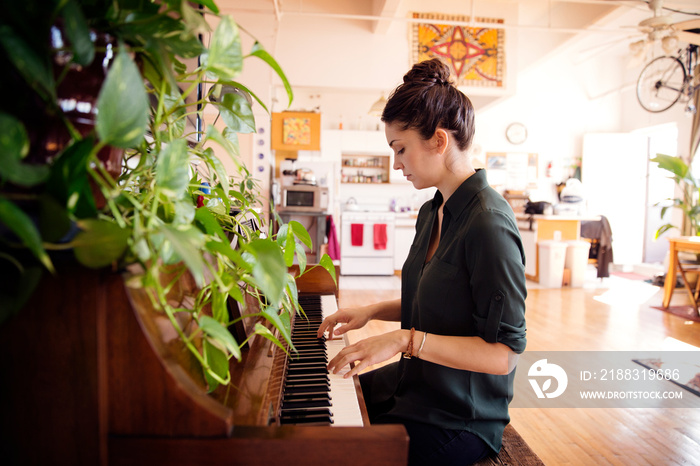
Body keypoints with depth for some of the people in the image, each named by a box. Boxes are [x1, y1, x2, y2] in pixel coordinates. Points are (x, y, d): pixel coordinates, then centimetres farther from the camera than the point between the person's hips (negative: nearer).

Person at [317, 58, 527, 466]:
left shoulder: (488, 223, -24)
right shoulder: (432, 213, 5)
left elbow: (504, 354, -23)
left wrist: (407, 339, -27)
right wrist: (374, 310, 4)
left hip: (455, 420, -8)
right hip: (416, 383, 8)